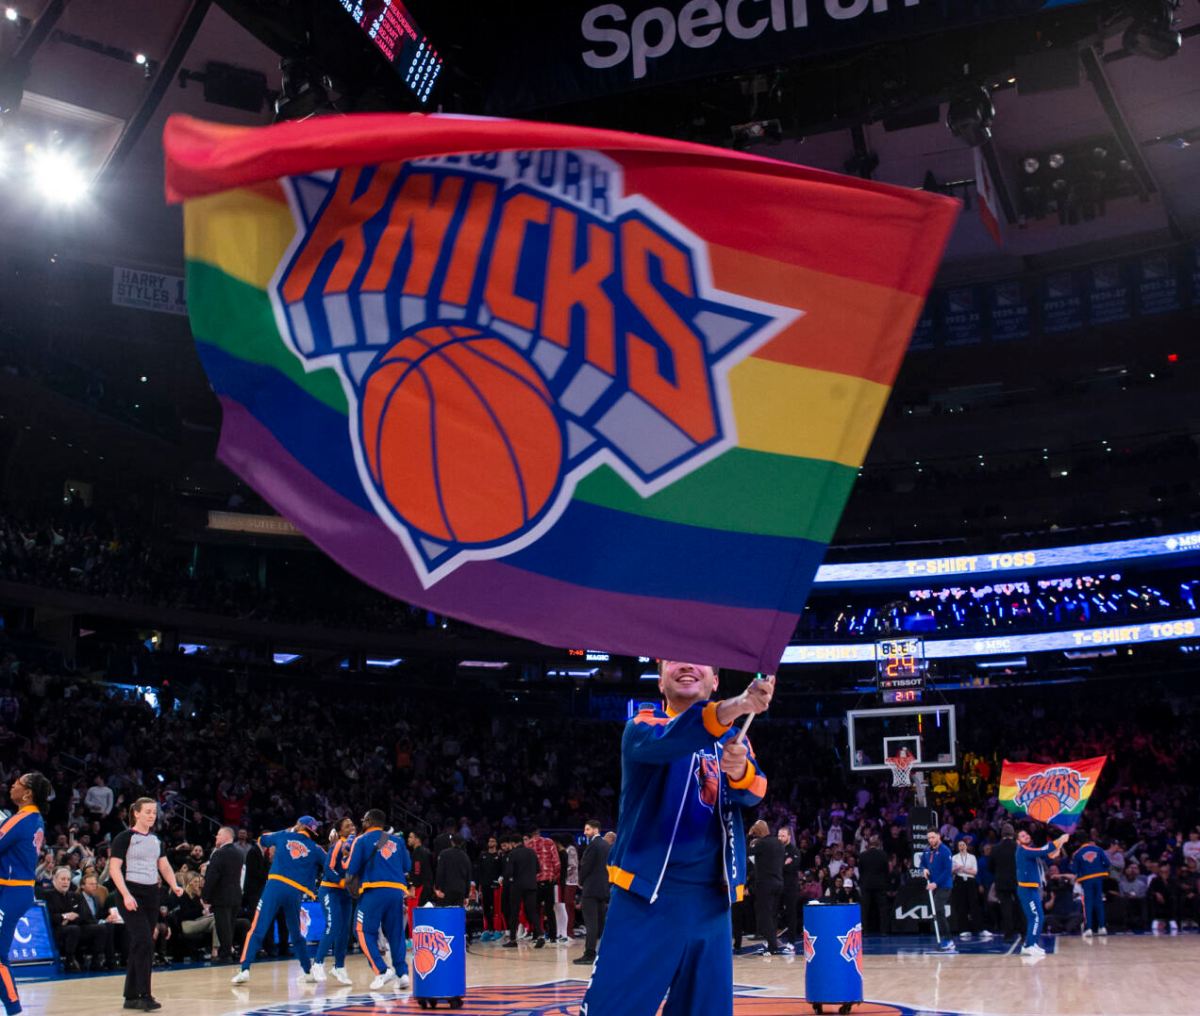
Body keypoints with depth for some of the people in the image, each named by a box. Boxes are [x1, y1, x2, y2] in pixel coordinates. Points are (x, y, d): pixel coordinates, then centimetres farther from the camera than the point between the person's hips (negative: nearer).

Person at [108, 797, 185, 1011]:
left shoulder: (156, 840, 13)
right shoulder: (124, 838, -7)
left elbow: (164, 866, 15)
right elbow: (114, 869, -12)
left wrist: (174, 885, -3)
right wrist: (126, 895, -22)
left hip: (152, 894, 7)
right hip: (132, 893, -6)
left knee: (138, 946, 9)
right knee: (144, 942, -15)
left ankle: (131, 996, 15)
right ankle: (144, 995, -11)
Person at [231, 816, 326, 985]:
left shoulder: (284, 836, 14)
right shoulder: (315, 849, 12)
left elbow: (262, 840, 32)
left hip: (275, 886, -1)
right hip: (295, 893, 1)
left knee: (257, 930, -4)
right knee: (296, 935, 19)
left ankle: (245, 969, -16)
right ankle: (308, 971, 23)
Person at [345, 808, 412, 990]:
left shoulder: (362, 840, 5)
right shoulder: (397, 840, 17)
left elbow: (351, 870, 1)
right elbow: (406, 867, 16)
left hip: (375, 890, -5)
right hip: (397, 891, 5)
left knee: (364, 931, 3)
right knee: (395, 933, 14)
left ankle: (382, 971, -10)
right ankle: (402, 974, 8)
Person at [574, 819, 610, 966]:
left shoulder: (592, 845, -13)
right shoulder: (606, 844, 12)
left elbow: (585, 866, -14)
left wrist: (581, 882, 2)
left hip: (591, 888, -8)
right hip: (604, 887, 8)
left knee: (591, 922, -8)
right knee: (601, 921, 11)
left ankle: (589, 954, -9)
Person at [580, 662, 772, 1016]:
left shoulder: (733, 738, 13)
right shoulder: (643, 725, -1)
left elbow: (751, 794, -7)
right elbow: (661, 743, -26)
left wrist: (740, 772, -32)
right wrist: (729, 709, -43)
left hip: (712, 902, 4)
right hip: (646, 896, -4)